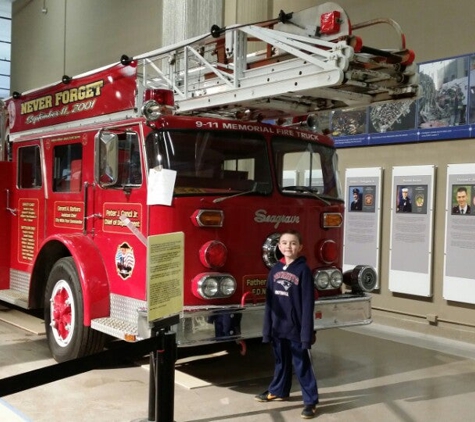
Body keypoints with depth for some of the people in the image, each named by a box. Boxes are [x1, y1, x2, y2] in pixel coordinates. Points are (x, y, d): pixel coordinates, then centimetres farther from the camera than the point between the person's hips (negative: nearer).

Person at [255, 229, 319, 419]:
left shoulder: (303, 270, -11)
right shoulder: (275, 269, 4)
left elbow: (308, 303, -12)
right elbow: (269, 300, 7)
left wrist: (307, 332, -15)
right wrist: (267, 328, 5)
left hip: (296, 328, -5)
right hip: (278, 327, 5)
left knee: (302, 365, 3)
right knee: (281, 362, 21)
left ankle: (311, 401, 13)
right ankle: (278, 391, 38)